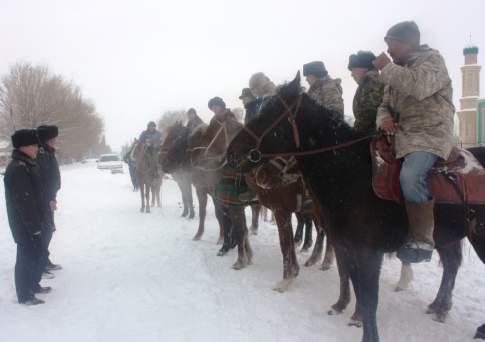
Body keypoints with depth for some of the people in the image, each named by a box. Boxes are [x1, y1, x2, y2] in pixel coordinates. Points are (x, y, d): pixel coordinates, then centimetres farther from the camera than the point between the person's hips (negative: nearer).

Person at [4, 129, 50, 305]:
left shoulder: (27, 165, 10)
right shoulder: (17, 169, -21)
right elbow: (23, 201, -24)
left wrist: (38, 221, 17)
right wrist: (34, 226, -20)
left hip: (32, 222, 9)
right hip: (24, 225, -9)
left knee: (35, 254, 19)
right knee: (26, 257, 1)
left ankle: (33, 285, 35)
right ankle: (25, 295, 13)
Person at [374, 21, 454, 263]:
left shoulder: (432, 59, -3)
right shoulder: (397, 70, 19)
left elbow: (418, 87, -25)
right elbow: (386, 104, 20)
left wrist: (387, 67, -14)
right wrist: (384, 118, -4)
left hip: (431, 133, -9)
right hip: (400, 133, 9)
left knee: (410, 176, -32)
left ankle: (422, 240, -20)